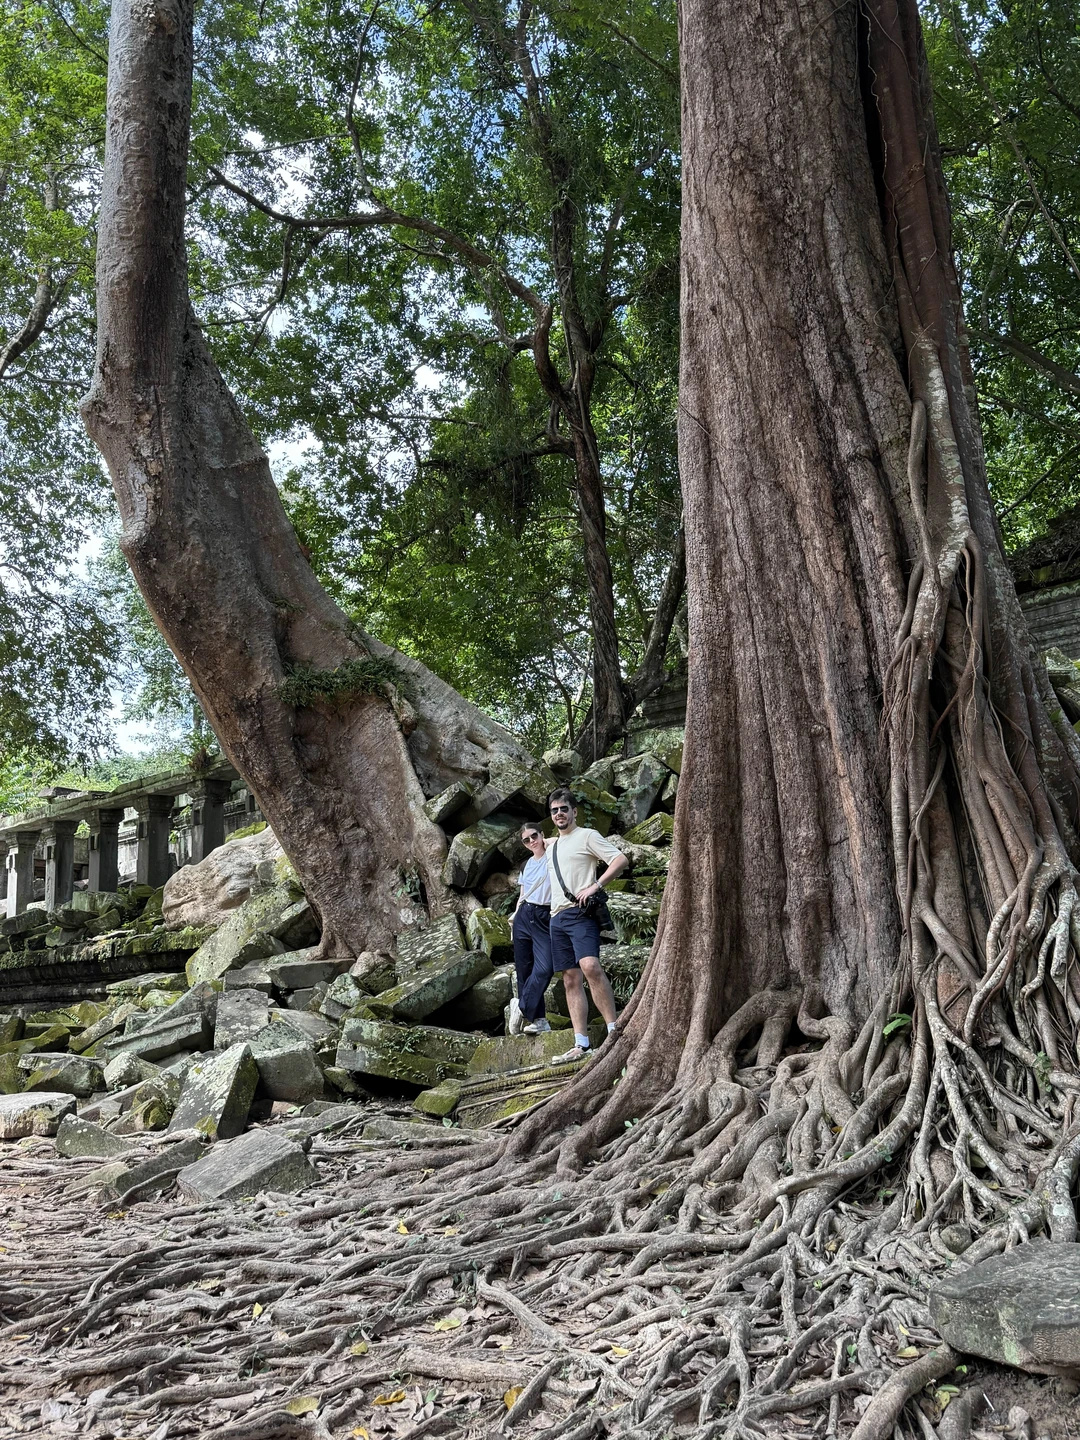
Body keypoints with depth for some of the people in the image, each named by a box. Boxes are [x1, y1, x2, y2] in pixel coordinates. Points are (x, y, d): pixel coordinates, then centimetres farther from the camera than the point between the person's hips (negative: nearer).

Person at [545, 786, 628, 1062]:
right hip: (557, 916, 8)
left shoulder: (587, 836, 2)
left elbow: (621, 860, -9)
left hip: (580, 912, -7)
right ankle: (580, 1045, 0)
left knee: (589, 966, -28)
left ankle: (613, 1029, -24)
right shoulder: (552, 846, 24)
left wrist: (595, 886, -17)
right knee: (571, 979, 2)